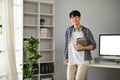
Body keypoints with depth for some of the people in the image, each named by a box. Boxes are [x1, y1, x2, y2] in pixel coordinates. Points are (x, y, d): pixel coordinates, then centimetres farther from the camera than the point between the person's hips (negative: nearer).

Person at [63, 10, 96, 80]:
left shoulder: (86, 30, -1)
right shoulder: (69, 30, 6)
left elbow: (94, 45, 2)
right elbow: (66, 45, 13)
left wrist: (83, 48, -14)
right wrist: (65, 58, 9)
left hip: (83, 60, -3)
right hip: (71, 60, 3)